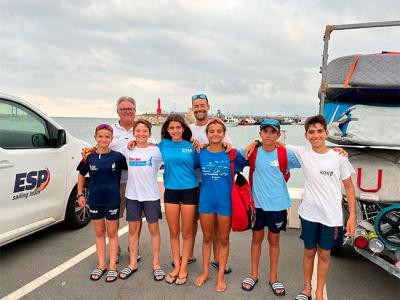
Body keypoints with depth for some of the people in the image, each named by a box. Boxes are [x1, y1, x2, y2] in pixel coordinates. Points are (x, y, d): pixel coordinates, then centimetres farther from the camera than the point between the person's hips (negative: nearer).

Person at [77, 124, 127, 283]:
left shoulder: (117, 156, -8)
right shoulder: (89, 157, -2)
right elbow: (81, 174, 11)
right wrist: (80, 194, 7)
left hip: (112, 200, -2)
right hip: (94, 200, 3)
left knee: (112, 233, 9)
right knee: (99, 232, 15)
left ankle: (112, 266, 21)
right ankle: (101, 265, 29)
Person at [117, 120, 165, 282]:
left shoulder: (156, 151, -3)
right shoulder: (127, 150, 2)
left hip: (151, 195, -2)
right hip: (132, 195, 2)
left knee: (154, 229, 8)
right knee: (133, 229, 11)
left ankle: (156, 264, 21)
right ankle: (133, 263, 27)